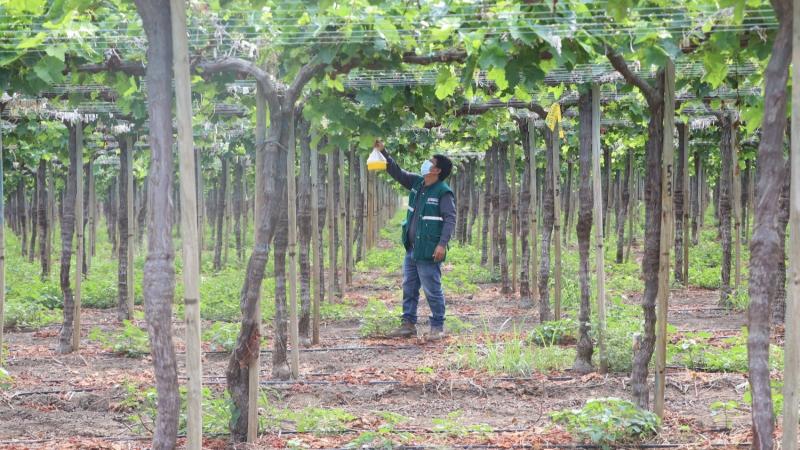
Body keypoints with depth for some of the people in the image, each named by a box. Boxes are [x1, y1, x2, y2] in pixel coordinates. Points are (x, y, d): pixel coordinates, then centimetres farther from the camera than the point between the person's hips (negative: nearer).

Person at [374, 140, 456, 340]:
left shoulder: (443, 193, -14)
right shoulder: (416, 183, 8)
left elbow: (450, 219, -18)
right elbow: (396, 172, 14)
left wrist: (442, 243, -26)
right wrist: (383, 152, 4)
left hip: (428, 252, -8)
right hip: (411, 249, 8)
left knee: (432, 290, -1)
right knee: (409, 288, 13)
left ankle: (438, 327, 9)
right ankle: (408, 324, 22)